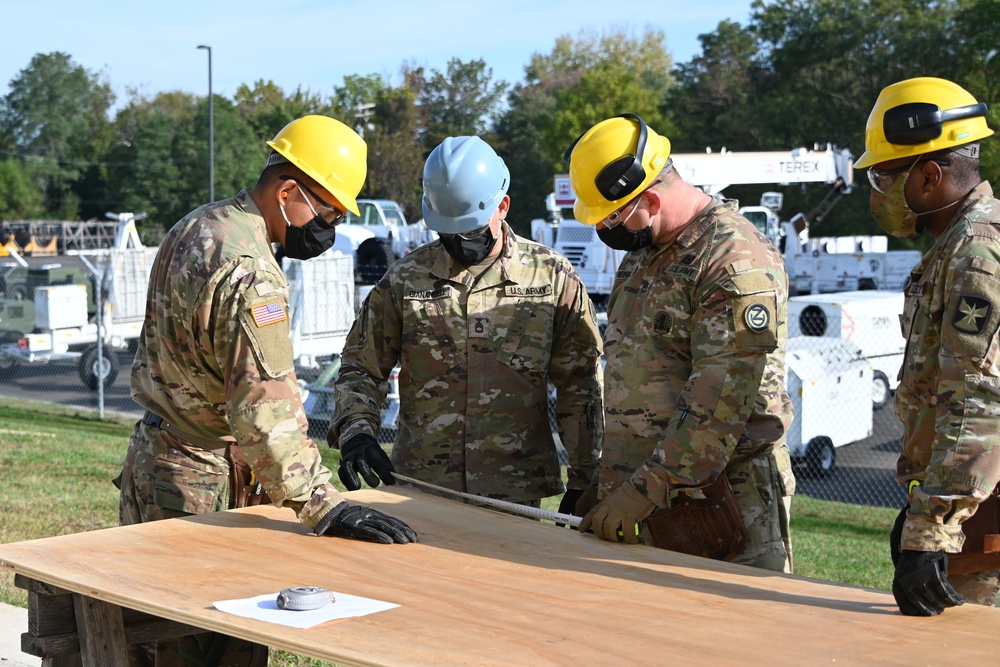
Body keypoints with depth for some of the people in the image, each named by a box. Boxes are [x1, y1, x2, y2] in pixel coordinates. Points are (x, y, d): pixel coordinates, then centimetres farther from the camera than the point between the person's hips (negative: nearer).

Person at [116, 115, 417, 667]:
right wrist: (326, 509, -35)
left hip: (158, 451, 10)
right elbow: (265, 410, -32)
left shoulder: (196, 228, 10)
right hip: (203, 482, -10)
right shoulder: (248, 273, -24)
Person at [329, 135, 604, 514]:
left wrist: (584, 481, 2)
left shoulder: (552, 277, 2)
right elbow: (361, 369, 11)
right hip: (418, 487, 1)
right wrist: (356, 434, -7)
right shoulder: (404, 280, 5)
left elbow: (581, 386, 5)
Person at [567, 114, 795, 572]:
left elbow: (721, 402, -21)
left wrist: (645, 490, -21)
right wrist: (615, 490, 19)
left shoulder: (736, 262, -16)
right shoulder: (641, 251, 15)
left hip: (719, 497, -8)